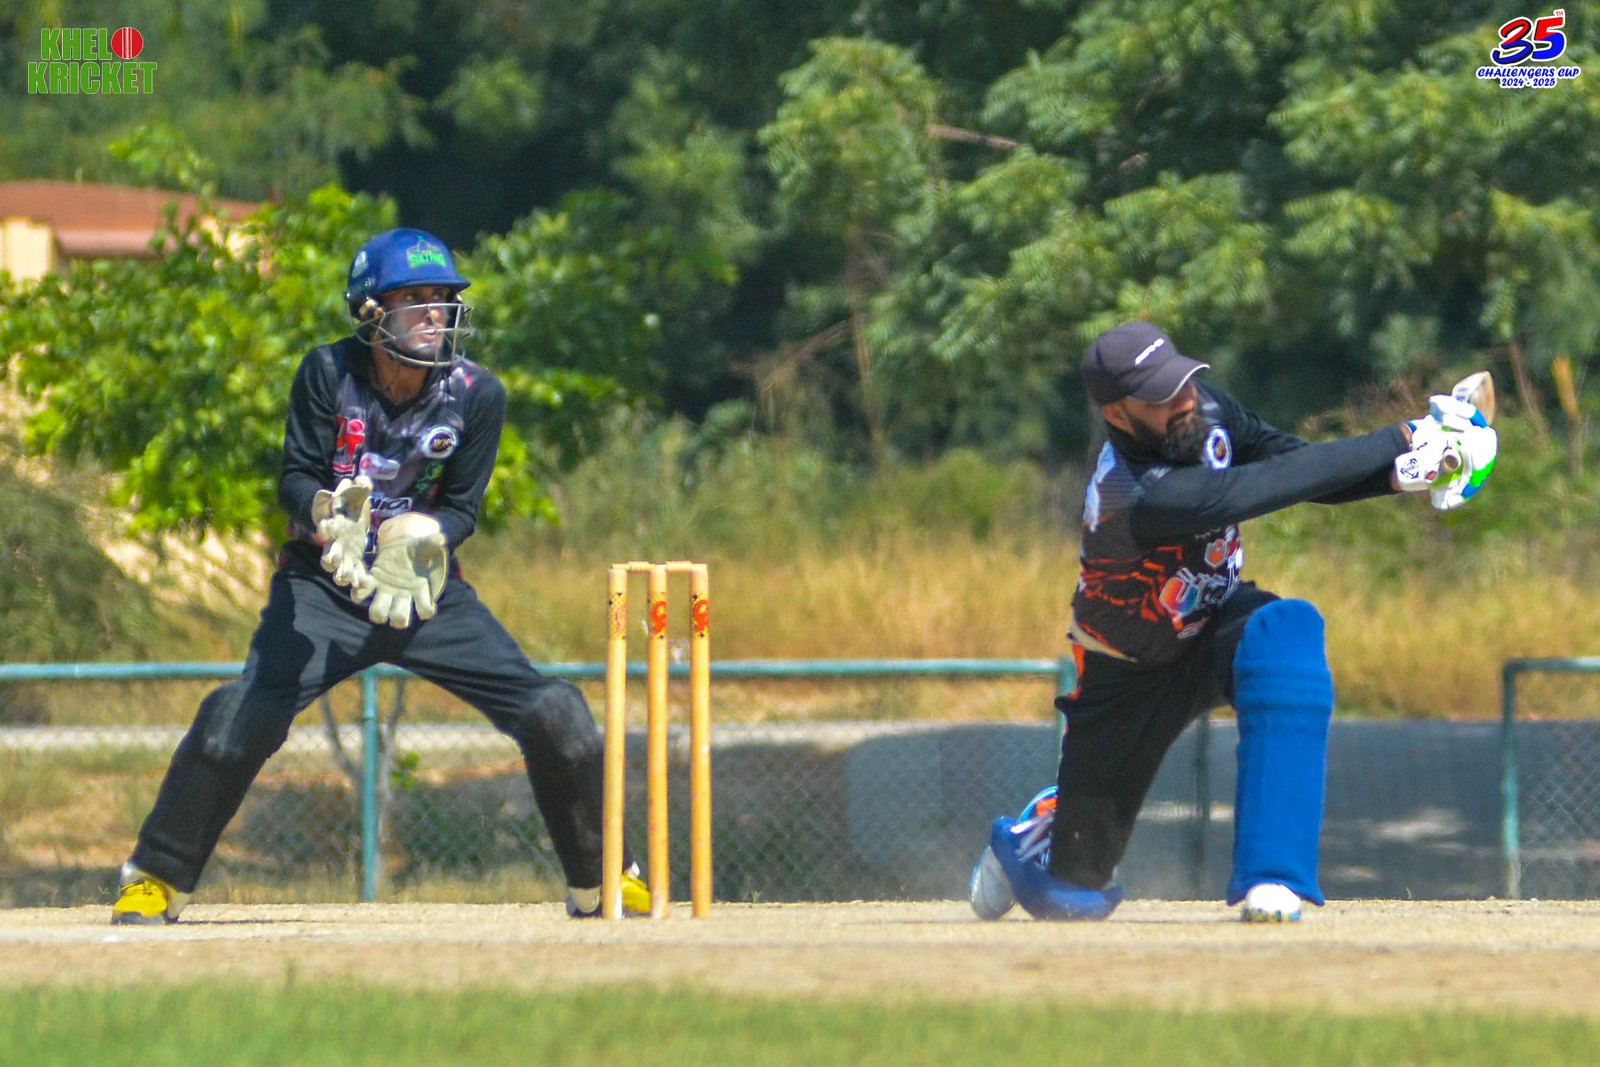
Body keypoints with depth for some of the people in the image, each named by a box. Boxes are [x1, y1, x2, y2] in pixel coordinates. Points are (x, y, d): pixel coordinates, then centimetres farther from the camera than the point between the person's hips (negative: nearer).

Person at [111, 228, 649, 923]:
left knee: (554, 715, -9)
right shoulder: (329, 373, -11)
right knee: (241, 718, -22)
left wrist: (418, 544, -27)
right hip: (324, 585, -2)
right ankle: (157, 879, -5)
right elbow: (296, 478, -12)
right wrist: (327, 515, -35)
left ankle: (598, 880, 13)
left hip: (429, 591, 2)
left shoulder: (477, 395, -8)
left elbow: (462, 507, -5)